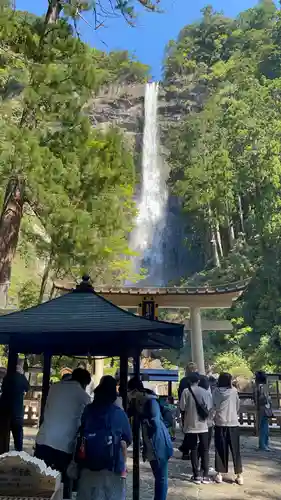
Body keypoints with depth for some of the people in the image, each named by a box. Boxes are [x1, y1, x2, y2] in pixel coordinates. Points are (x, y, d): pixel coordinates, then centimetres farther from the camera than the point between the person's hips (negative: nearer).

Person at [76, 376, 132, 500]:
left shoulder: (87, 410, 1)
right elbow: (126, 440, -3)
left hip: (88, 465, 2)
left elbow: (80, 435, 6)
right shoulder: (119, 413, -5)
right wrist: (123, 465, 9)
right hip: (112, 466, -2)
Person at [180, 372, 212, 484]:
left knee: (194, 450, 8)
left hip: (191, 425, -2)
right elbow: (210, 408, 0)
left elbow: (182, 408, -9)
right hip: (203, 425, 2)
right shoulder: (206, 392, -1)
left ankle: (196, 475, 9)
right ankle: (205, 475, 11)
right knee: (205, 450, 12)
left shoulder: (186, 391, -9)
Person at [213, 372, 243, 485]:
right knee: (235, 450, 8)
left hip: (220, 424, 1)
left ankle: (219, 474, 12)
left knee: (220, 449, 9)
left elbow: (213, 407, 2)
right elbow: (237, 407, 7)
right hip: (233, 423, 0)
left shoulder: (215, 392, -2)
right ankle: (239, 475, 10)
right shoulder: (234, 391, -3)